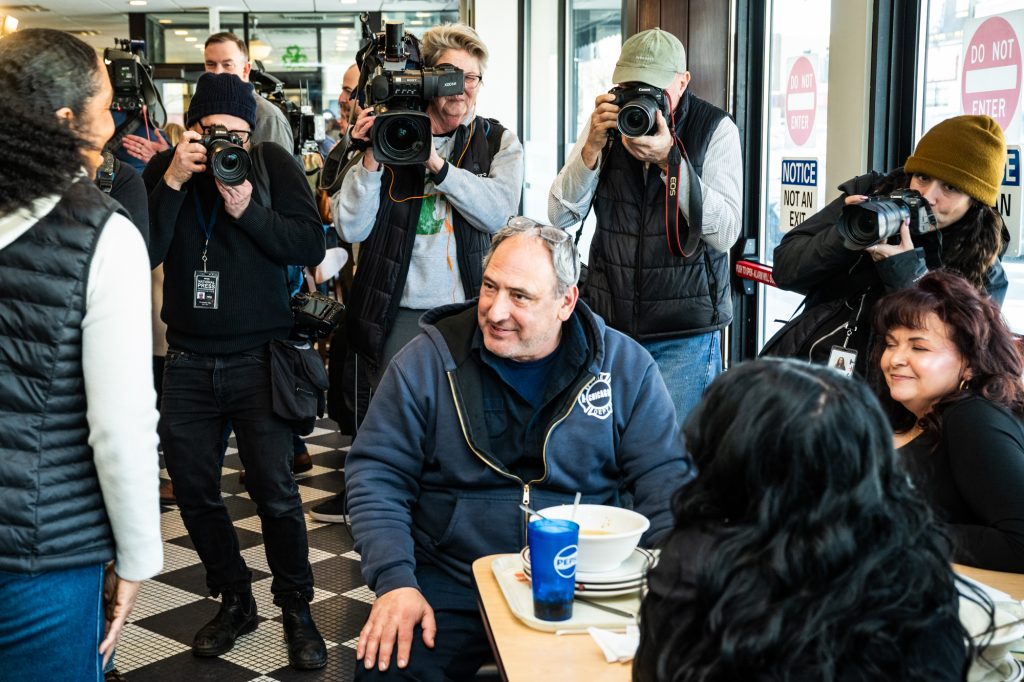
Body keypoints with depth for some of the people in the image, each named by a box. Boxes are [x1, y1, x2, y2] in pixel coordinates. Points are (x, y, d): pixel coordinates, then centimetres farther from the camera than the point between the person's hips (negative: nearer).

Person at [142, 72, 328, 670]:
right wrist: (172, 183, -17)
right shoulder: (165, 170, 2)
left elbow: (312, 245, -11)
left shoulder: (273, 164, -3)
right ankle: (236, 603, 27)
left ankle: (297, 609, 16)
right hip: (188, 361, 3)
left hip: (259, 359, -3)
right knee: (194, 492, 9)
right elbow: (141, 256, -9)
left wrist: (249, 210, -21)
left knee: (276, 493, -3)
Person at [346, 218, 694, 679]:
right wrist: (395, 581, -13)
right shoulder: (427, 361, -2)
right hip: (450, 586, 0)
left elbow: (665, 481, 0)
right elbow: (376, 473, 0)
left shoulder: (625, 367, 0)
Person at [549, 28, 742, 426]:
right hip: (608, 322, 3)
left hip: (684, 336, -3)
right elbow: (561, 217, -1)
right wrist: (593, 147, -14)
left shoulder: (715, 129, -5)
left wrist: (669, 158, -22)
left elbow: (724, 234, -14)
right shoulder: (606, 123, 3)